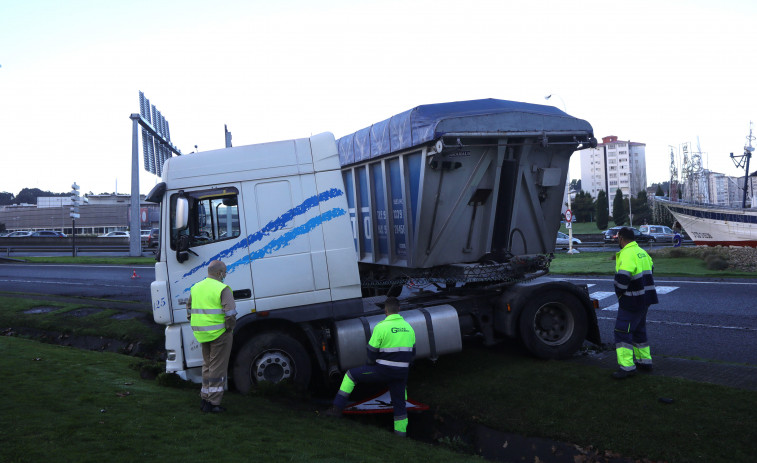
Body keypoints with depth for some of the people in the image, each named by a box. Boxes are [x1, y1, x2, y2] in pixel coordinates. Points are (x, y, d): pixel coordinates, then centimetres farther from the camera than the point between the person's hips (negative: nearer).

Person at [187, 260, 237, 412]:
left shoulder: (195, 288, 11)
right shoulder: (222, 289, -13)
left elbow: (189, 311, 19)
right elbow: (230, 312, -21)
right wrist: (229, 329, -8)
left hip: (202, 335, 7)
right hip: (219, 334, -7)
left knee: (207, 365, 21)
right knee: (218, 368, 2)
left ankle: (205, 398, 26)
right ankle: (213, 403, 4)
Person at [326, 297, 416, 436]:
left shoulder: (381, 327, -12)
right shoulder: (408, 327, 7)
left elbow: (372, 351, -8)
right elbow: (412, 352, 15)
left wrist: (372, 363, 13)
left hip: (383, 370, -5)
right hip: (401, 373, 5)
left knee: (351, 374, 10)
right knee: (399, 402, 17)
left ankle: (338, 408, 9)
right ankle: (401, 432, 21)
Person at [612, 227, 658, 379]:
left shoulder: (627, 254, -21)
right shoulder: (641, 252, 11)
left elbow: (622, 277, -30)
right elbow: (650, 268, 25)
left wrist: (619, 293, -11)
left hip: (632, 301, -10)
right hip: (645, 298, 10)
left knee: (622, 331, -6)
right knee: (639, 329, 21)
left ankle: (627, 367, -9)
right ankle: (645, 361, 29)